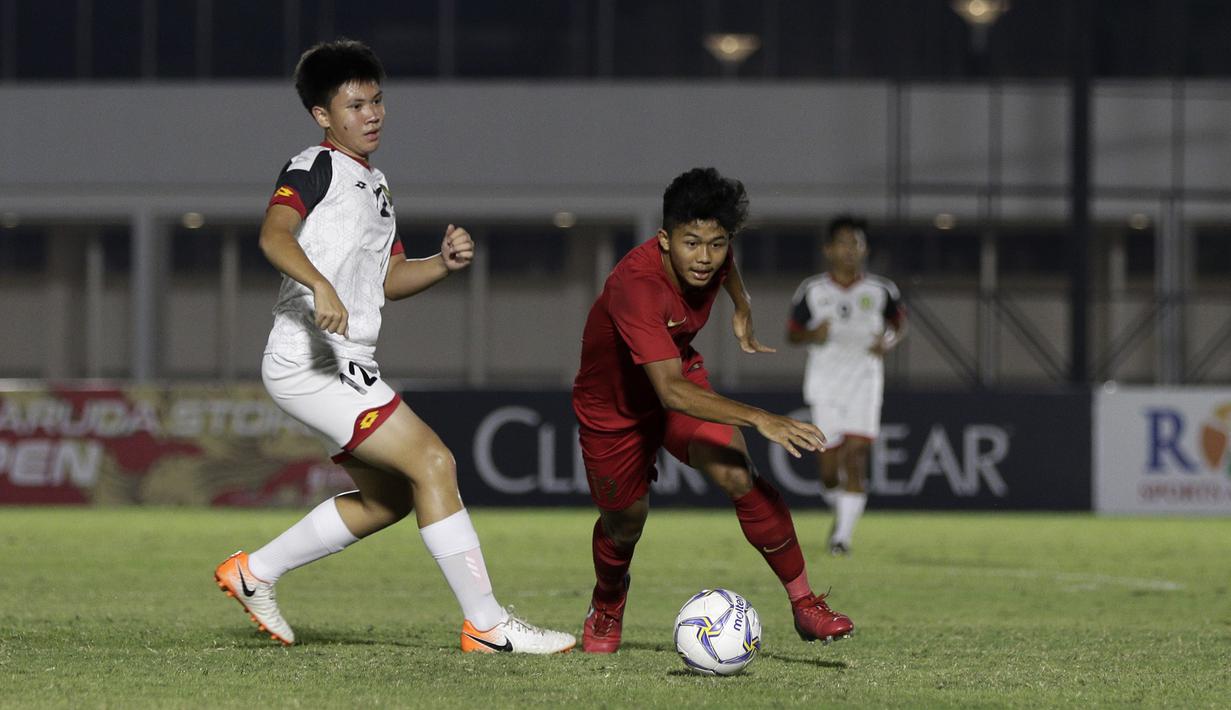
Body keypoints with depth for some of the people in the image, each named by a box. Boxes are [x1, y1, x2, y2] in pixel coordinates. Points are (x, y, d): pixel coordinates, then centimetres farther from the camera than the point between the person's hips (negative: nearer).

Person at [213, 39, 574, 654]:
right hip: (310, 361, -10)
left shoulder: (372, 185, 21)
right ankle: (487, 626, -15)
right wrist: (321, 285, -42)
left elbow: (387, 278, 24)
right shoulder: (316, 168, -8)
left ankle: (252, 574, 25)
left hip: (348, 367, 10)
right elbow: (274, 235, -25)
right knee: (433, 463, -16)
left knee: (388, 497, 17)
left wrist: (443, 263, 6)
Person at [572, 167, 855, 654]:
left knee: (737, 477, -22)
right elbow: (670, 393, -49)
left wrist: (743, 313, 13)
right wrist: (761, 420, -54)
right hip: (612, 407, -4)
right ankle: (606, 611, 47)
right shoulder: (636, 285, -41)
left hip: (680, 371, 4)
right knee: (624, 522, 13)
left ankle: (804, 604, -15)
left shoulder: (714, 258, -20)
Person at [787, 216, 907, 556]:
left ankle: (843, 534, -14)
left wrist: (890, 341, -3)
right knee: (828, 465, 0)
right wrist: (811, 335, -12)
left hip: (864, 382, -1)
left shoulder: (881, 291, 3)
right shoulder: (812, 291, 2)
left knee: (855, 457, -16)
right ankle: (840, 510, 32)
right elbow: (792, 332, 10)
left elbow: (900, 322, 18)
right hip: (824, 385, 1)